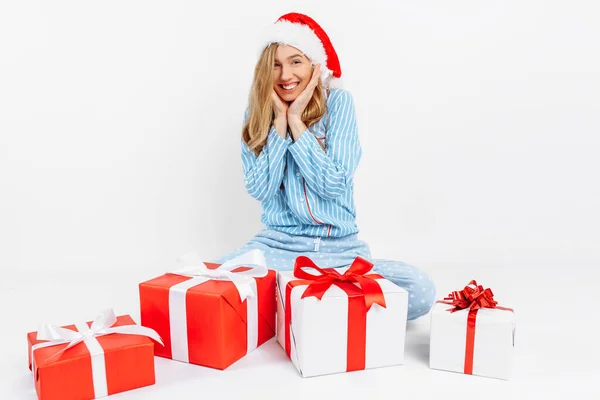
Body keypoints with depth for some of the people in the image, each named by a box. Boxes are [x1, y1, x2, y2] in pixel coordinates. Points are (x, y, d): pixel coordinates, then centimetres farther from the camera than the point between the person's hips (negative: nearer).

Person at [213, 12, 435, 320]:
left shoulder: (338, 102, -3)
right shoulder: (258, 113, 3)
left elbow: (334, 184, -12)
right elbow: (260, 190, -8)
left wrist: (295, 120, -13)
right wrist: (279, 120, -12)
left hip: (340, 247, 0)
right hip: (277, 244, 0)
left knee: (420, 291, -24)